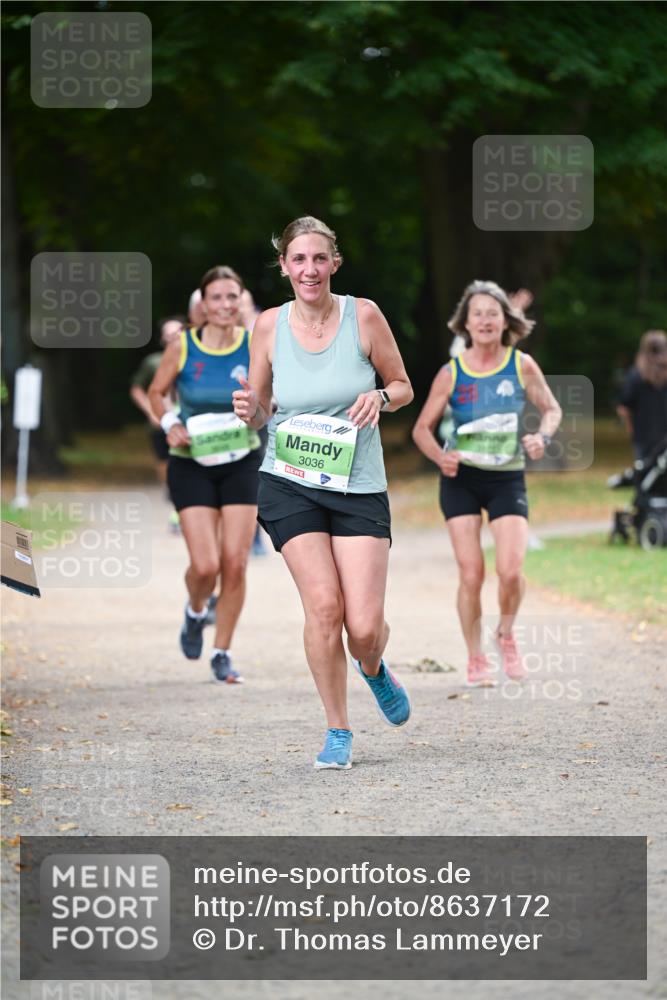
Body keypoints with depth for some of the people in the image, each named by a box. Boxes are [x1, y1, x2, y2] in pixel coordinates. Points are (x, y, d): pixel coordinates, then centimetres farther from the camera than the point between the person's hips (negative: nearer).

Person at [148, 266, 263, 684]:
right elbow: (157, 392, 7)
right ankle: (196, 611, 26)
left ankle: (223, 653, 13)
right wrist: (170, 424, -11)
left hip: (241, 464, 1)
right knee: (205, 564, -10)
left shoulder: (254, 346, -6)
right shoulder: (183, 347, -8)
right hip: (192, 465, -1)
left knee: (235, 564, -4)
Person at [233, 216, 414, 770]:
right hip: (290, 484, 1)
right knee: (323, 605, -15)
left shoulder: (363, 315, -4)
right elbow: (260, 410, 11)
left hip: (359, 486, 0)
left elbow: (404, 386, 8)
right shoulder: (269, 325, 0)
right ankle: (338, 733, 3)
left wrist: (380, 397, -14)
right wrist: (250, 410, -12)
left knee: (365, 625, -9)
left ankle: (374, 669, 29)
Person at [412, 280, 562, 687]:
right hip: (461, 478, 0)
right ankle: (476, 659, 11)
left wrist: (542, 436, -11)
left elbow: (552, 409, 9)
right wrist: (440, 456, -16)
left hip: (507, 476, 0)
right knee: (471, 574, -6)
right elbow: (423, 428, 3)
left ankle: (507, 635, 17)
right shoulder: (452, 373, -4)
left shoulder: (522, 365, -3)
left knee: (511, 570, -14)